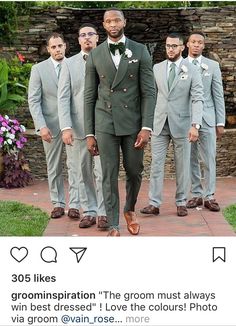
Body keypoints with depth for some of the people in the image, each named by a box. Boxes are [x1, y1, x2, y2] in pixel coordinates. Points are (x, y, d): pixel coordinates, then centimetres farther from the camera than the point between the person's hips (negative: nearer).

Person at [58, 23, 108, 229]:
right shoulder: (69, 64, 8)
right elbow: (63, 97, 2)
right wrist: (66, 127, -8)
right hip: (78, 127, 2)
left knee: (103, 172, -5)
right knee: (82, 173, 6)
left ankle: (104, 213, 4)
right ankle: (89, 212, 16)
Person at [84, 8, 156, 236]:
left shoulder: (140, 51, 1)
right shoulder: (95, 55, 4)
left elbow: (148, 92, -2)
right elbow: (89, 96, 6)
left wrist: (146, 127, -12)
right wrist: (89, 134, 1)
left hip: (132, 122, 0)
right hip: (105, 123, 0)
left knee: (134, 172, 8)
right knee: (109, 176, -1)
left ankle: (129, 210, 36)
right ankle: (113, 226, 7)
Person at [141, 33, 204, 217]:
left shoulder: (192, 71, -1)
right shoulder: (157, 68, 7)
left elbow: (198, 99, -8)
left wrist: (195, 125, -20)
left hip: (182, 124, -2)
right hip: (160, 124, 2)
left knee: (182, 165, 5)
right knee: (156, 164, -1)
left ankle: (181, 203, 15)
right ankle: (154, 204, 1)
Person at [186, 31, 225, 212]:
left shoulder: (212, 66, 6)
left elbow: (218, 96, 4)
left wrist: (221, 122, -1)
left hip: (207, 119, 0)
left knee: (209, 159, -2)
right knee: (191, 160, 5)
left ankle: (209, 196, 4)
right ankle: (197, 194, 14)